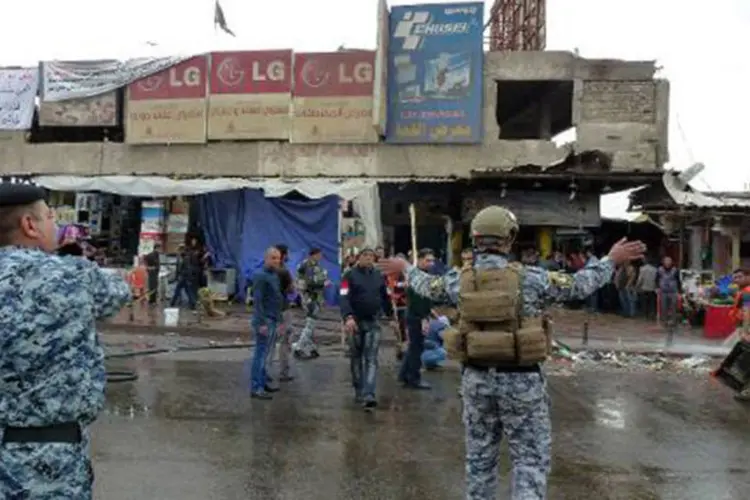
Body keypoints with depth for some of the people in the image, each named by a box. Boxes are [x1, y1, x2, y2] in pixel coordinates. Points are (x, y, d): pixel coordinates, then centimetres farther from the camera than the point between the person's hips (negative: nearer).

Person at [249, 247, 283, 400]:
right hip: (265, 321, -9)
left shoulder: (275, 275, 14)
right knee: (261, 354, -7)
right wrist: (261, 323, -22)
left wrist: (279, 320, 17)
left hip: (273, 321, 9)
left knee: (265, 354, 14)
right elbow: (257, 301, -18)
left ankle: (262, 383, 21)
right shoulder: (261, 276, -13)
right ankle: (255, 388, -3)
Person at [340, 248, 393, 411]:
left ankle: (368, 395, -14)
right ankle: (358, 391, 26)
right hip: (355, 322, -1)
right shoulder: (351, 275, -5)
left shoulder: (379, 276, 7)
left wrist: (392, 317, 16)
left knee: (371, 359, -7)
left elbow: (385, 298, 16)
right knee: (356, 357, 11)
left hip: (373, 323, 1)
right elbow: (344, 298, -15)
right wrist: (348, 317, -30)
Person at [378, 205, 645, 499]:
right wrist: (611, 261, 12)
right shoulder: (530, 278, -12)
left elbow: (426, 286, 17)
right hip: (521, 380, -3)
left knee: (479, 456, 17)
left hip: (476, 378, 4)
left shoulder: (459, 281, -2)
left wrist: (406, 268, 37)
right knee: (530, 457, 6)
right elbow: (578, 286, -1)